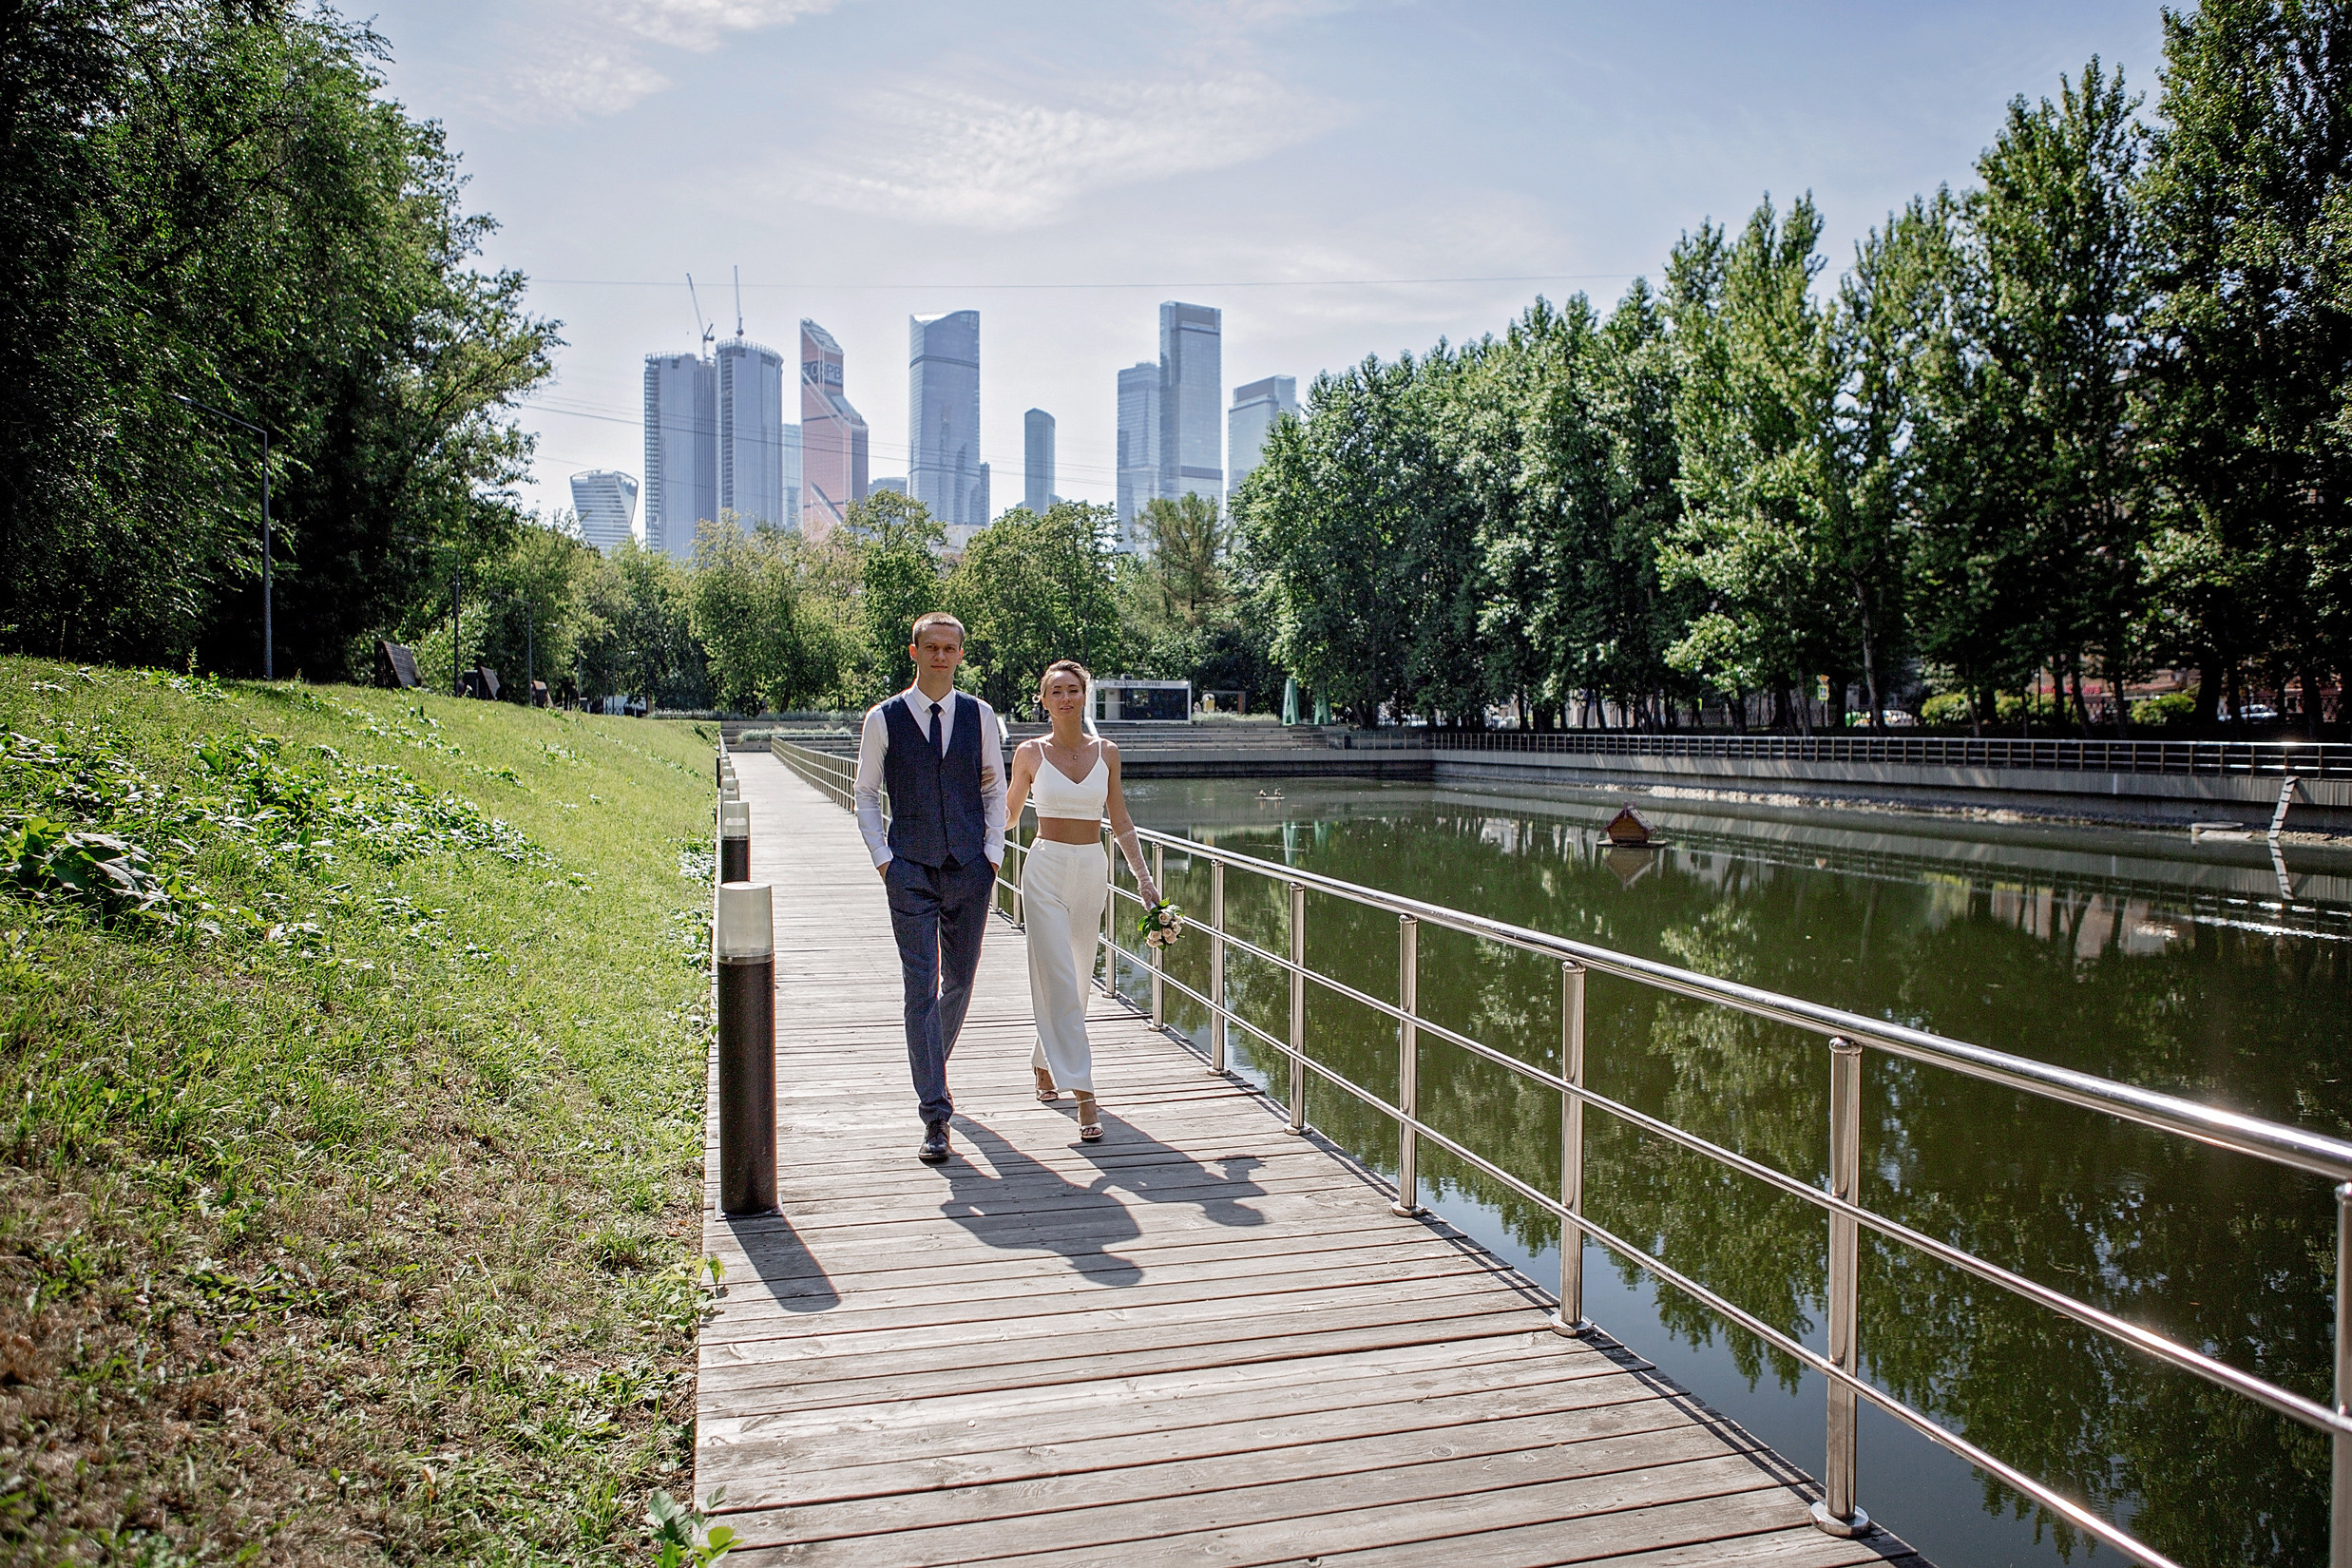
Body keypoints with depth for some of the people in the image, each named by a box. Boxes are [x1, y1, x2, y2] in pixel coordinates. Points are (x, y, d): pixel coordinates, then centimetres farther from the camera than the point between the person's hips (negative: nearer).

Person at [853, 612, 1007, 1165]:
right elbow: (866, 793, 6)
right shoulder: (883, 719, 0)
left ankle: (933, 1064, 40)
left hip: (970, 869, 3)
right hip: (911, 871, -2)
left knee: (959, 981, 13)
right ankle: (935, 1117, -6)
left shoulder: (980, 716, 6)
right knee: (921, 988, -7)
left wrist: (992, 854, 4)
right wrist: (884, 859, -3)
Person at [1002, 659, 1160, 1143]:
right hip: (1046, 869, -3)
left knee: (1076, 978, 12)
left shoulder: (1106, 752, 4)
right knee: (1059, 980, -10)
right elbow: (1009, 812, 12)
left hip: (1092, 870, 3)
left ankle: (1044, 1063, 37)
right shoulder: (1030, 753, -1)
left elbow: (1120, 822, 9)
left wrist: (1144, 877, 4)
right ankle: (1083, 1093, -10)